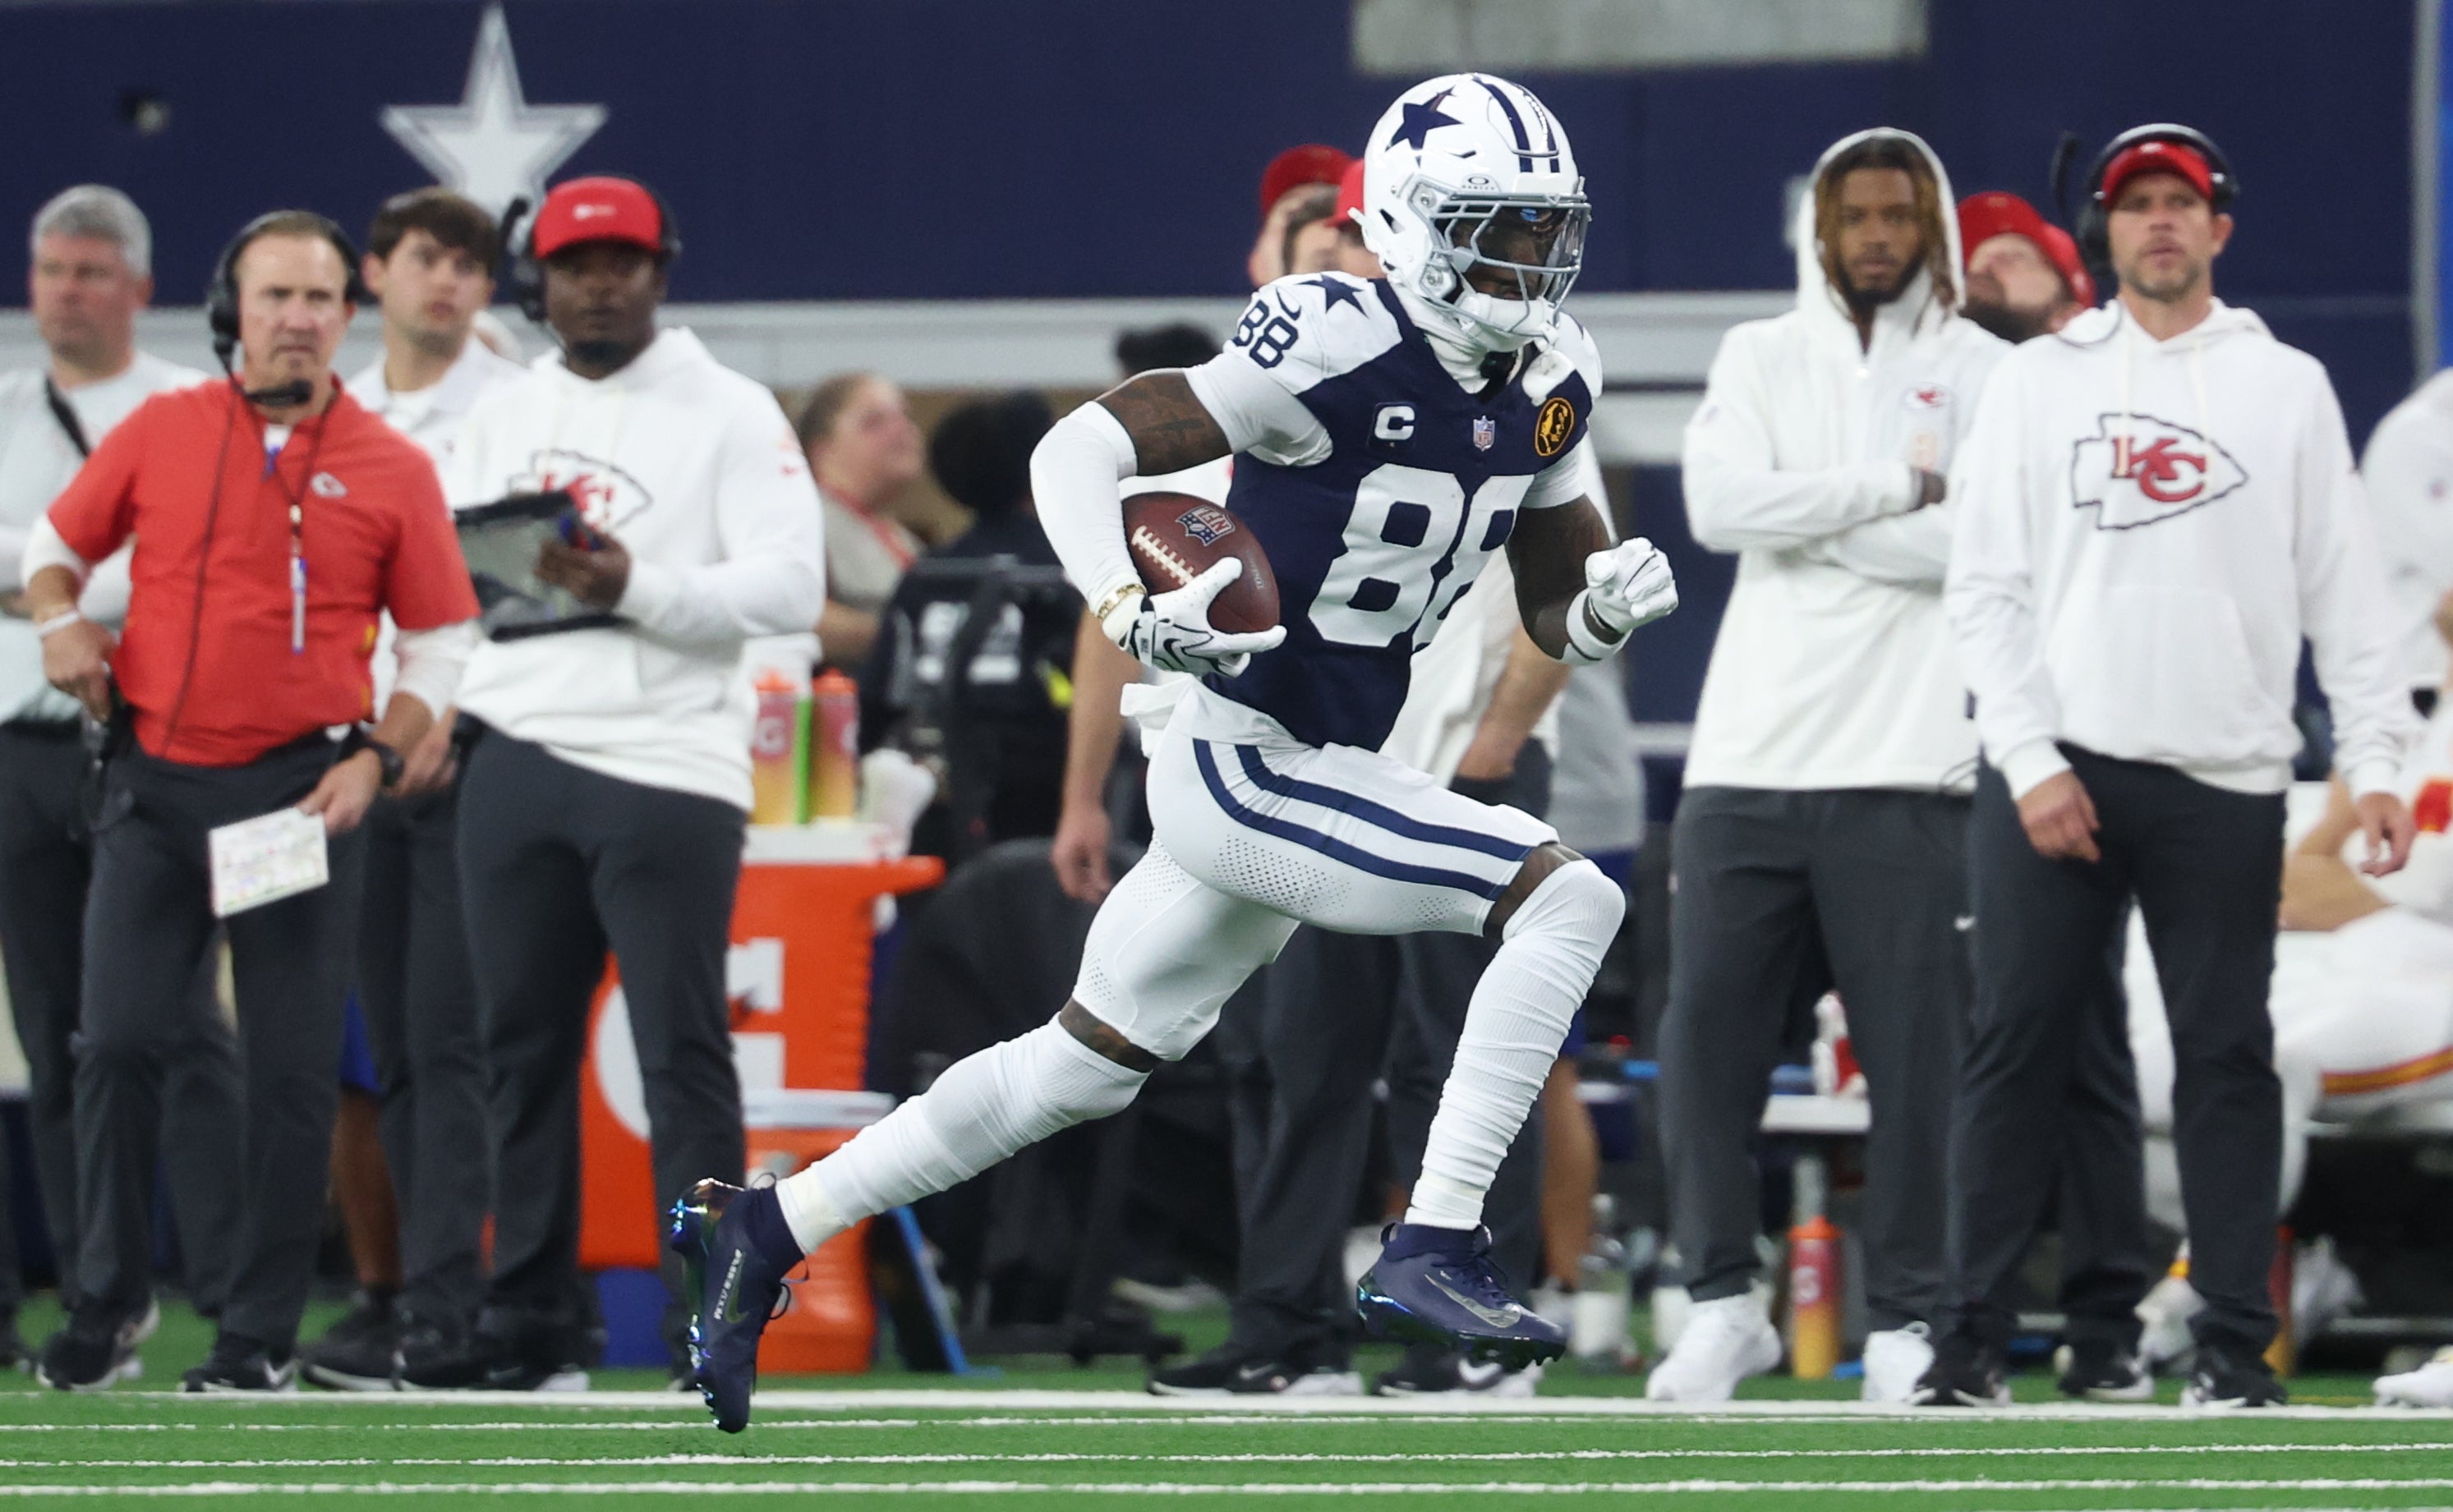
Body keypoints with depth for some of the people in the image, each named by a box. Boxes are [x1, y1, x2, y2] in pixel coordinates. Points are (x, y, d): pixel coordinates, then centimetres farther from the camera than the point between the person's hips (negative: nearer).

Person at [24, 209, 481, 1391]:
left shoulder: (390, 470, 1)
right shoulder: (160, 432, 5)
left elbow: (442, 642, 5)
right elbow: (56, 541, 17)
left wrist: (372, 760, -7)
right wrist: (60, 621, -4)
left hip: (300, 793, -1)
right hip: (153, 782, 1)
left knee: (291, 1072, 0)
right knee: (118, 1041, -3)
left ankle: (261, 1336, 8)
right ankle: (102, 1303, 7)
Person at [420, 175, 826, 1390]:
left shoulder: (730, 413, 0)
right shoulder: (503, 418, 17)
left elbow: (790, 587, -9)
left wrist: (640, 588, -21)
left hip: (669, 770, -5)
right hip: (516, 759, 5)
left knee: (683, 1056, -6)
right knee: (523, 1047, 6)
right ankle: (529, 1323, 12)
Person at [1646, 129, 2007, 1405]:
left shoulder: (1986, 373, 7)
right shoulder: (1761, 358, 14)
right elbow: (1720, 504, -4)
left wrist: (1806, 520, -7)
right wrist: (1900, 485, -7)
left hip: (1903, 770, -2)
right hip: (1749, 759, 3)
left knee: (1914, 1049, -3)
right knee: (1706, 1034, -1)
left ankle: (1905, 1323, 4)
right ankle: (1721, 1301, 9)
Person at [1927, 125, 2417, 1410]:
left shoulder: (2288, 388, 12)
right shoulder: (2036, 382, 10)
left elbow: (2343, 590, 8)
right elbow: (1985, 589, 4)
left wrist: (2374, 760, -3)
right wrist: (2029, 761, -7)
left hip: (2224, 780, 0)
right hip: (2053, 771, 0)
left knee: (2228, 1054, 0)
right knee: (2013, 1048, -4)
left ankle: (2232, 1352, 3)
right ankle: (1971, 1342, -1)